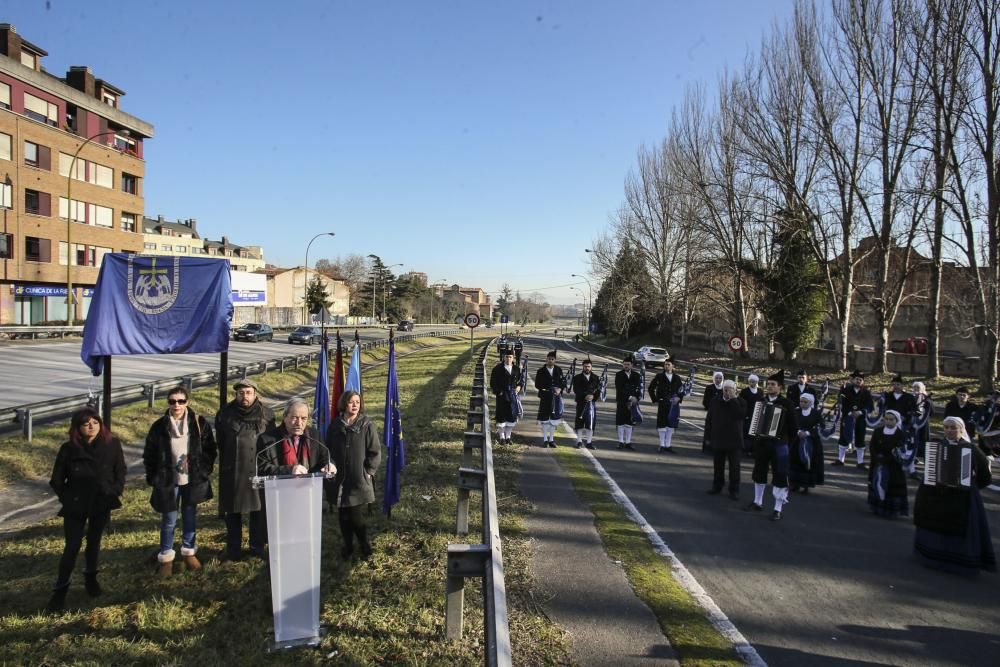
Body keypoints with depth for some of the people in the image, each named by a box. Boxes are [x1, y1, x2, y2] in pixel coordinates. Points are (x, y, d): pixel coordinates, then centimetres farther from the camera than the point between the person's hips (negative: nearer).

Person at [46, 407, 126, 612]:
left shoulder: (112, 444, -10)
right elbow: (56, 479, -1)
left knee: (94, 542, 16)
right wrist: (67, 499, -3)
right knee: (72, 546, 1)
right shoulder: (68, 449, -13)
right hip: (75, 506, -1)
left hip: (102, 503, 2)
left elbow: (120, 471, 2)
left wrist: (116, 493, -3)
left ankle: (91, 577, 37)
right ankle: (60, 589, 15)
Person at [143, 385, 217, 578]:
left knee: (190, 517, 13)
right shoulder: (159, 427, -5)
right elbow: (149, 455, 3)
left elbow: (210, 449, 3)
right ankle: (166, 557, 19)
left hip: (193, 480, 1)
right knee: (169, 521, 5)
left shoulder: (199, 423, -5)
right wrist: (153, 478, 0)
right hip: (168, 481, -1)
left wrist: (204, 471, -2)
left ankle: (189, 551, 29)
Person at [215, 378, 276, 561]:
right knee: (232, 511, 8)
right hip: (232, 472, 0)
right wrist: (225, 462, 7)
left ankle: (257, 547, 22)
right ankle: (233, 549, 21)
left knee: (259, 509, 8)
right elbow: (220, 442, 8)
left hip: (259, 470, 0)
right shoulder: (225, 414, 0)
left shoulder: (267, 414, 0)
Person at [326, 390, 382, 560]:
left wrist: (368, 472, -6)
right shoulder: (335, 425, 4)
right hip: (340, 480, 3)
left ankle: (365, 546, 19)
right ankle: (348, 546, 29)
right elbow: (328, 450, 14)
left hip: (360, 481, -3)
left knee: (356, 517, -5)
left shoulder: (367, 425, -5)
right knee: (344, 516, 9)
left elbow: (375, 452, -4)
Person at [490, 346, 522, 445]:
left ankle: (508, 436, 19)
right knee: (501, 416, 1)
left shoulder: (517, 368, 5)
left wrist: (519, 387, -3)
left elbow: (520, 380, 16)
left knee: (512, 415, 6)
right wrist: (498, 392, -11)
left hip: (513, 395, 3)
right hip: (501, 396, -3)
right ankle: (501, 437, 13)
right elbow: (493, 382, -1)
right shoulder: (498, 369, -4)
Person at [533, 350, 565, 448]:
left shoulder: (559, 370, 4)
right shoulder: (541, 371, -4)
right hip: (545, 398, -2)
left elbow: (563, 382, 6)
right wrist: (550, 389, -16)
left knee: (554, 418, 8)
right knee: (544, 419, 3)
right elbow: (537, 385, -7)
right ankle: (545, 439, 15)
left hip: (556, 398, 2)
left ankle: (551, 439, 18)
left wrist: (560, 389, -15)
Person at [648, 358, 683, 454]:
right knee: (662, 424, -1)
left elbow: (682, 390, 14)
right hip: (662, 404, -2)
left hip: (673, 405, 3)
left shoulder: (677, 378, 7)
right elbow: (651, 388, 3)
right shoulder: (659, 376, 0)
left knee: (671, 425, 6)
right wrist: (655, 400, -1)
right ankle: (662, 445, 7)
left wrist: (679, 398, -4)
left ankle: (668, 445, 15)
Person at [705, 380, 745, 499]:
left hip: (733, 440, -3)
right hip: (718, 440, 3)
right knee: (718, 465, 13)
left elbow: (741, 414, -24)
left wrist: (733, 399, -22)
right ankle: (717, 486, 25)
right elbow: (710, 420, 8)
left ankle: (734, 490, 11)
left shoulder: (740, 402, -4)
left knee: (734, 467, 3)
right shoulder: (716, 402, 4)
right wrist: (709, 437, 7)